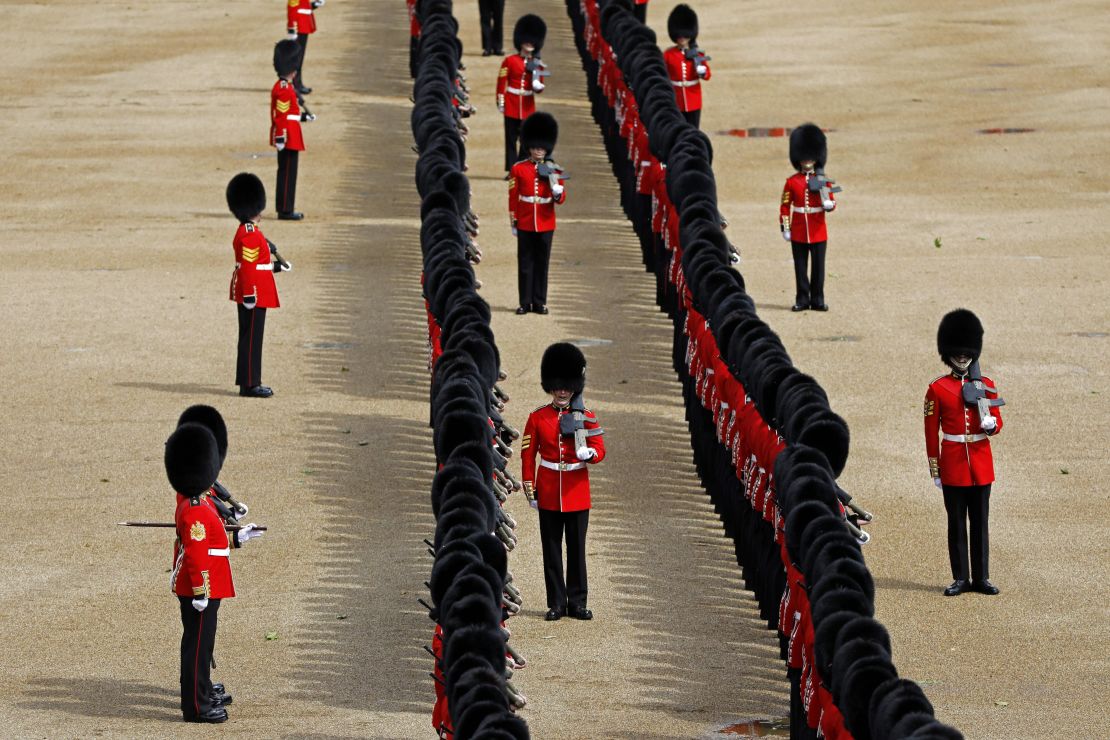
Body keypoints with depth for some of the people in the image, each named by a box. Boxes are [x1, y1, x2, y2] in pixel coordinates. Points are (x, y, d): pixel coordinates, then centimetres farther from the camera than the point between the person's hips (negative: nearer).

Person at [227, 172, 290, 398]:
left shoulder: (246, 232, 13)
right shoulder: (250, 235, -19)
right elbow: (247, 267, -23)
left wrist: (273, 266, 28)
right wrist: (249, 294, -24)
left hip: (253, 293, 10)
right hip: (254, 294, -10)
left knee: (250, 337, 14)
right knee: (251, 337, -5)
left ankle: (248, 381, 20)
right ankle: (250, 385, -2)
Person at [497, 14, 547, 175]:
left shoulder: (536, 63, 8)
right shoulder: (510, 61, 0)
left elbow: (539, 87, 10)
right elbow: (501, 82, -1)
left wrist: (538, 86, -14)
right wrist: (500, 102, -6)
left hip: (528, 107, 2)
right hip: (512, 106, -2)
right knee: (511, 139, 0)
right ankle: (511, 170, 4)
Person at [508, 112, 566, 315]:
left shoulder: (553, 170, 3)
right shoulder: (518, 169, 0)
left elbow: (561, 199, 1)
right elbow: (513, 197, 4)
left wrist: (557, 192, -23)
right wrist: (513, 222, 3)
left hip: (546, 224, 1)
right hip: (525, 225, -1)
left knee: (542, 263, 5)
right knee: (525, 263, 2)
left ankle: (539, 302, 11)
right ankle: (525, 303, 7)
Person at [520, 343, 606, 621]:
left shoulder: (586, 417, 2)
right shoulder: (537, 418, 2)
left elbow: (600, 451, -1)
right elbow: (528, 454, 4)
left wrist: (588, 453, -24)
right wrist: (529, 488, 0)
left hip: (577, 491, 0)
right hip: (548, 491, 0)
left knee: (577, 547, 3)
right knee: (552, 548, 2)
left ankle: (577, 602, 9)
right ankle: (556, 604, 8)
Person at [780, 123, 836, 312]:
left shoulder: (822, 180, 4)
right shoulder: (792, 182, 3)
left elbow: (832, 202, 5)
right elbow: (785, 206, 4)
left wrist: (829, 204, -20)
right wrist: (785, 228, -1)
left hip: (818, 231, 0)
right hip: (798, 232, 0)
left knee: (818, 266, 2)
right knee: (800, 267, 3)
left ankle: (818, 300, 8)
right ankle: (802, 299, 9)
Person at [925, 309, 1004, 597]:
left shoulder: (986, 386, 5)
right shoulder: (937, 389, -2)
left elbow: (997, 423, 9)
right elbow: (931, 432, 0)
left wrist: (991, 425, -16)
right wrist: (934, 470, -2)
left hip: (981, 464, 2)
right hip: (952, 463, -2)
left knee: (980, 522, 5)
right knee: (956, 523, 3)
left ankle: (982, 578, 11)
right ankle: (960, 579, 9)